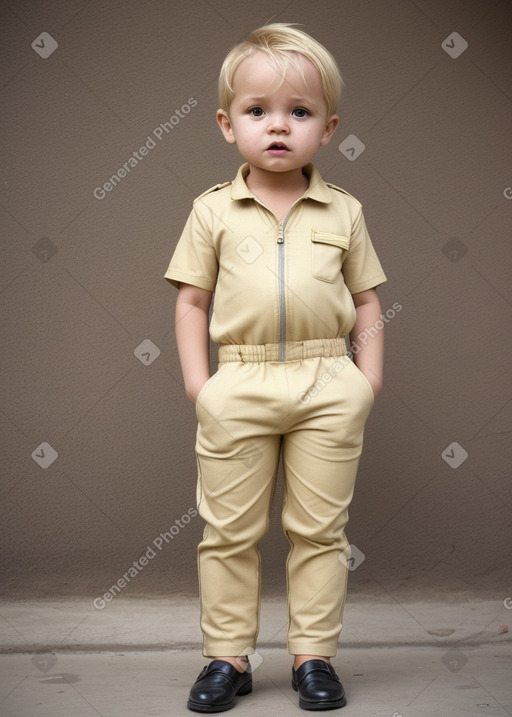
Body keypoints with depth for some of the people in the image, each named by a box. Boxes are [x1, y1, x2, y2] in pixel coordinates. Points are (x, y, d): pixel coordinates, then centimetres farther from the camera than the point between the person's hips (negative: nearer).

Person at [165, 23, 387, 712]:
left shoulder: (343, 212, 5)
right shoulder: (214, 211, 3)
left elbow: (367, 300, 9)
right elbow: (191, 300, 5)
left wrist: (367, 379, 0)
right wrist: (197, 381, -3)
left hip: (328, 389, 1)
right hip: (239, 388, 0)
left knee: (319, 528, 7)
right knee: (229, 531, 6)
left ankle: (314, 655, 19)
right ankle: (228, 656, 19)